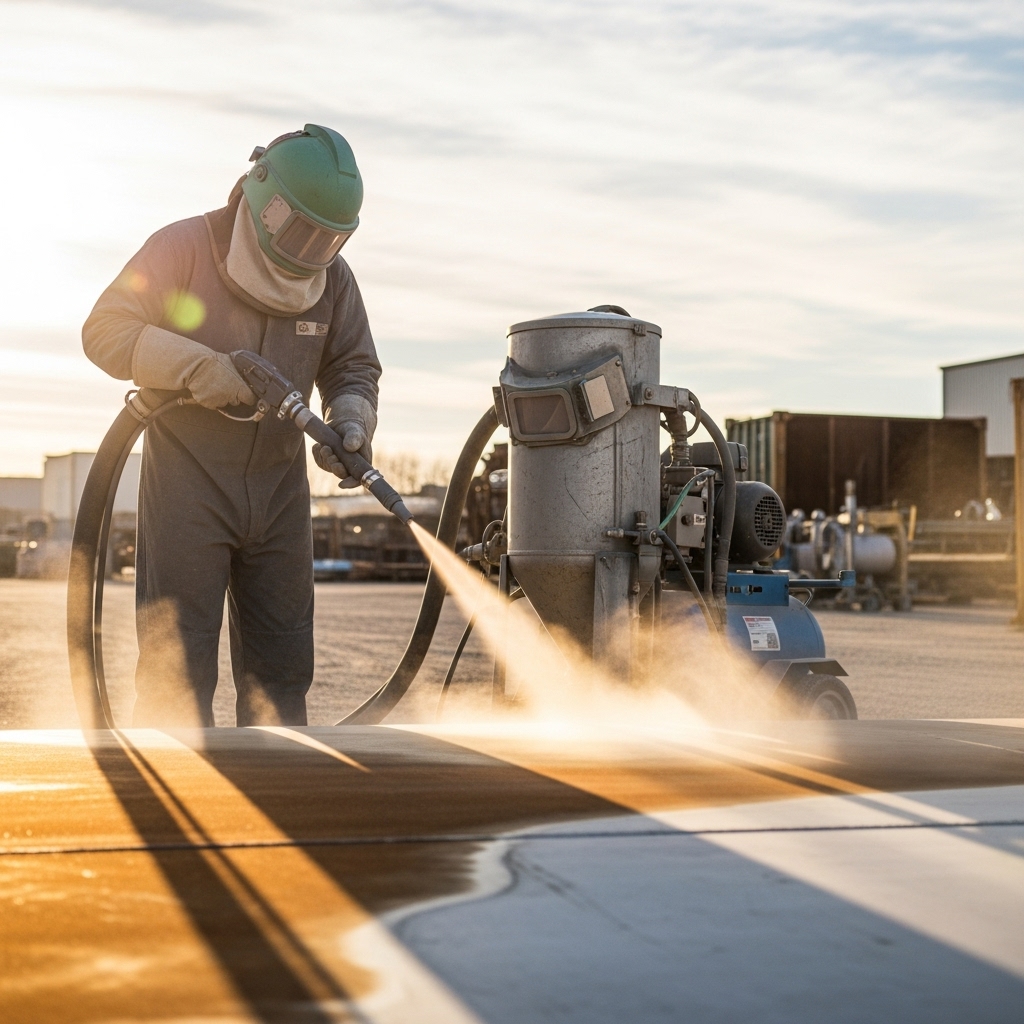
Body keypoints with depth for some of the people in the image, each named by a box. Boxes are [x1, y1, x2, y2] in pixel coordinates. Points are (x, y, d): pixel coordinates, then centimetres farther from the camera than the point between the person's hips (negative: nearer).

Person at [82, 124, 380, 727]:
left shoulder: (333, 278, 5)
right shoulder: (183, 248, -9)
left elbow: (353, 368, 11)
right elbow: (106, 329, -12)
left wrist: (351, 427, -10)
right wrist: (196, 366, -24)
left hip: (279, 489, 5)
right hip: (188, 480, -5)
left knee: (282, 662, 9)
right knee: (177, 661, -5)